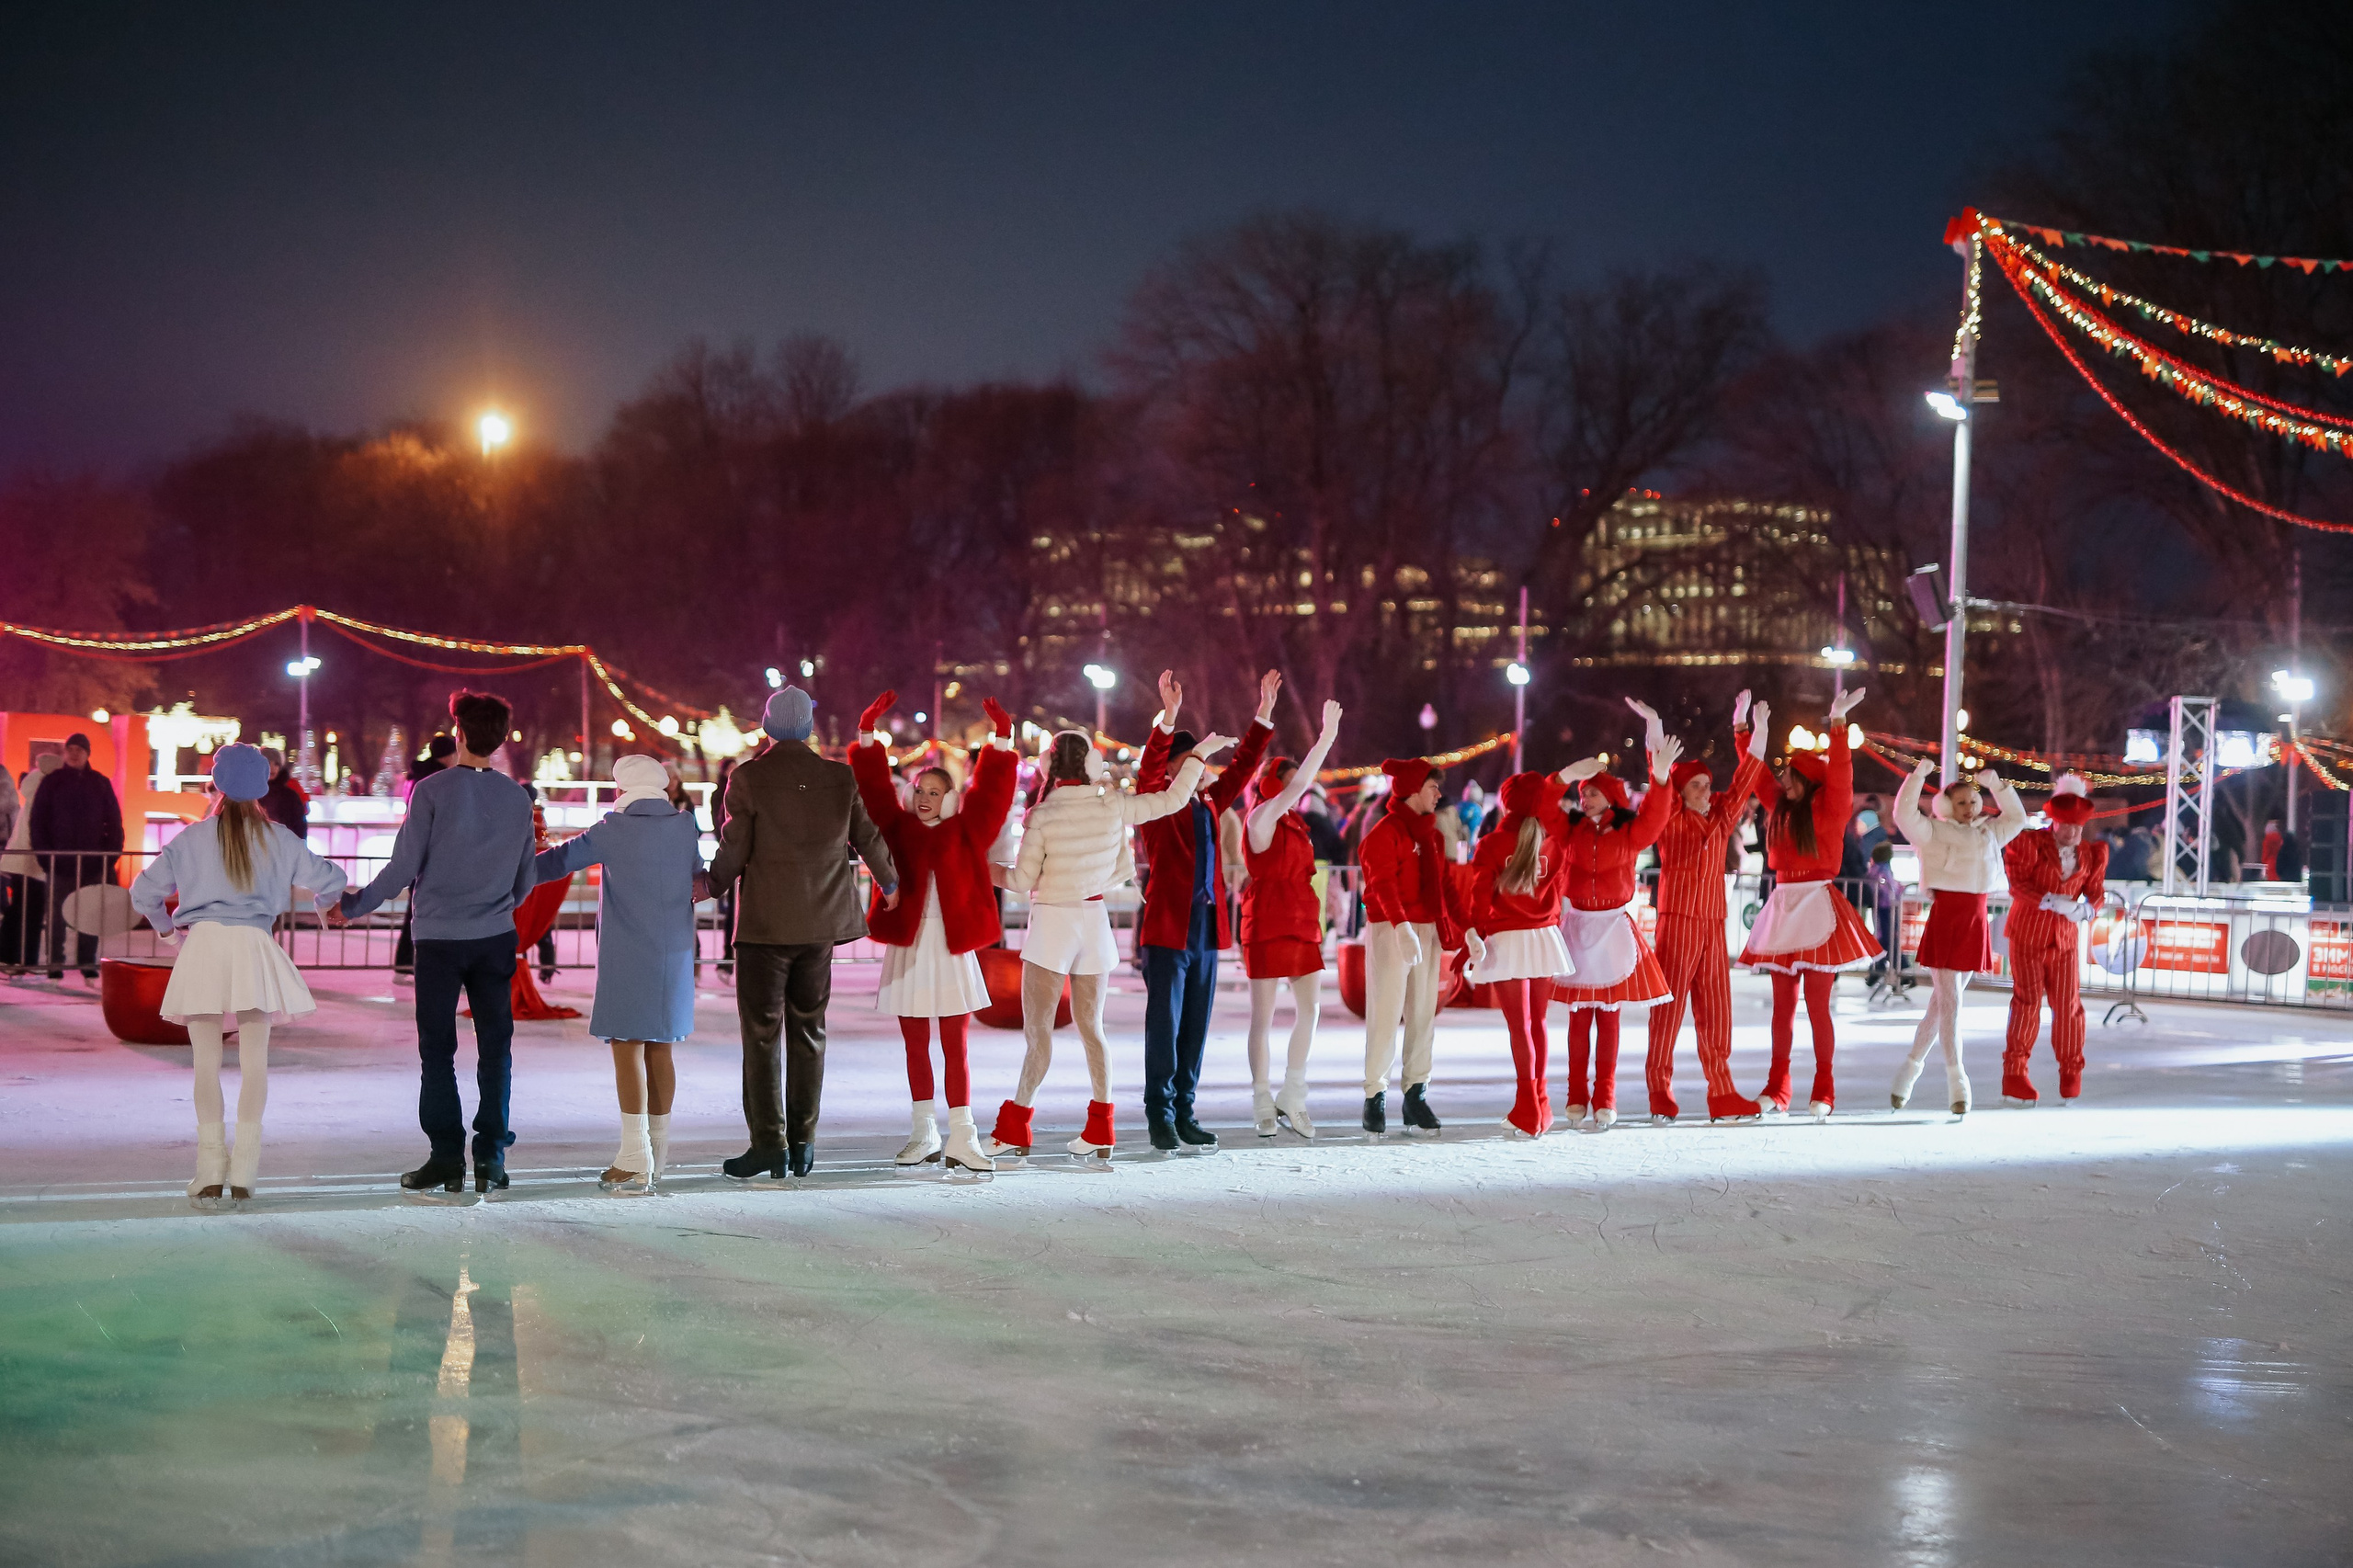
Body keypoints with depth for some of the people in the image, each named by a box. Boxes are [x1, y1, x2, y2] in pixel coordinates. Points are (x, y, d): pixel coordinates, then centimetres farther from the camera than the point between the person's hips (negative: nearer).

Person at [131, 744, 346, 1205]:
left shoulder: (192, 839, 6)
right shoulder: (278, 839, 7)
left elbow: (144, 892, 8)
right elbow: (330, 881, 9)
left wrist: (166, 927, 28)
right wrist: (323, 902, 33)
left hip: (203, 944, 0)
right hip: (253, 946, 0)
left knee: (206, 1062, 4)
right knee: (254, 1060, 4)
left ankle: (211, 1170, -1)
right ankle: (243, 1171, -1)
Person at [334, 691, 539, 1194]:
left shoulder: (433, 791, -8)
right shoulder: (518, 798, 4)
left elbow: (403, 868, -8)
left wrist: (354, 906, 4)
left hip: (439, 936, -3)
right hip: (496, 939, 3)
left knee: (437, 1049, 5)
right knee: (495, 1049, 6)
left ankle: (447, 1157, 3)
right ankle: (491, 1159, 4)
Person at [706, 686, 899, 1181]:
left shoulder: (748, 779, -9)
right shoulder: (840, 778, 1)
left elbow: (733, 853, -9)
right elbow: (868, 839, 11)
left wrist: (709, 886, 10)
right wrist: (889, 883, 30)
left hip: (764, 922, -4)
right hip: (820, 922, 4)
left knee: (761, 1033, 1)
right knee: (808, 1031, 11)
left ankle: (768, 1144, -4)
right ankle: (802, 1144, 12)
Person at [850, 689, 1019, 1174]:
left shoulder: (963, 832, 5)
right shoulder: (898, 829, 6)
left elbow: (991, 792, -3)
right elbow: (875, 789, -1)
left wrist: (1002, 739, -13)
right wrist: (868, 734, -12)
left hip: (951, 951, -1)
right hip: (906, 951, 1)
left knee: (955, 1049, -1)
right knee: (916, 1048, 8)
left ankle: (961, 1138, -3)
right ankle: (923, 1135, 15)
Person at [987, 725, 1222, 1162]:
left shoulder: (1042, 815, -14)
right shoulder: (1114, 807, -6)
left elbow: (1023, 880, -11)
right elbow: (1173, 799, 4)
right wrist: (1200, 753, 16)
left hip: (1051, 922, -4)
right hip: (1094, 918, 4)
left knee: (1037, 1028, -2)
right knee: (1090, 1026, 12)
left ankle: (1014, 1128, -1)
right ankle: (1100, 1128, 13)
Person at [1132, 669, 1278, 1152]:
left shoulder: (1208, 804, 16)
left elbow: (1241, 768, 22)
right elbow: (1148, 769, -19)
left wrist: (1264, 715, 17)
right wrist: (1168, 717, -30)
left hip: (1206, 927, 6)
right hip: (1167, 926, -6)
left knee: (1195, 1026, 8)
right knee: (1165, 1023, -4)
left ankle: (1184, 1112, 15)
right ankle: (1159, 1115, 2)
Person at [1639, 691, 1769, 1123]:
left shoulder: (1720, 818, 12)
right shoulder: (1671, 821, -1)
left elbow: (1743, 782, 14)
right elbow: (1661, 784, -12)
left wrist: (1751, 731, 10)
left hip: (1714, 923, 5)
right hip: (1677, 921, -5)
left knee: (1715, 1006, 5)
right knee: (1670, 1003, -5)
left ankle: (1721, 1091, 8)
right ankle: (1659, 1088, -1)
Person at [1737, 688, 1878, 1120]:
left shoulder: (1827, 809, -5)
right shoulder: (1780, 806, 11)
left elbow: (1840, 773, -19)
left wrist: (1838, 721, -25)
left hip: (1817, 906, -6)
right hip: (1782, 907, 6)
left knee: (1817, 1004, -4)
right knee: (1783, 1004, 7)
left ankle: (1824, 1092, 2)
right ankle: (1777, 1089, 10)